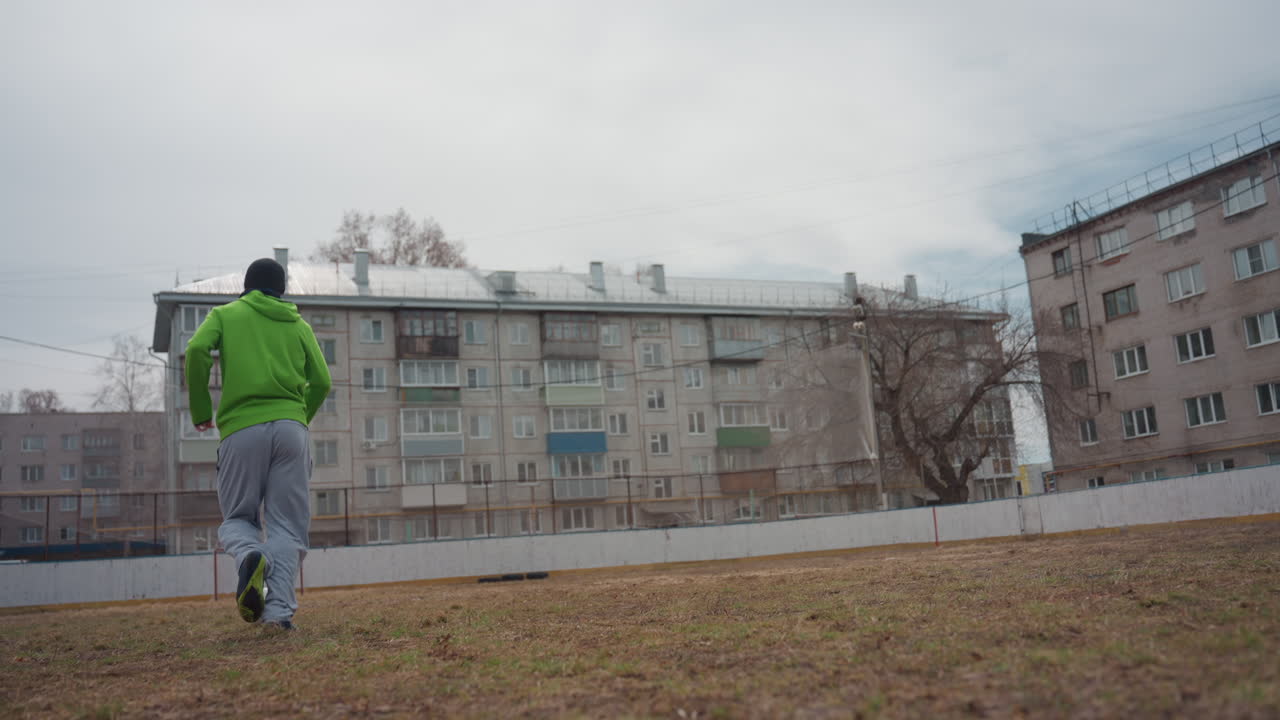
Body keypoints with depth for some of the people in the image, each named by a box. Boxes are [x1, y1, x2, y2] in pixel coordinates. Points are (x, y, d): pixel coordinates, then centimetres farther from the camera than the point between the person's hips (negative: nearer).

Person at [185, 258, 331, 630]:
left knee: (236, 519, 11)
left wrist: (201, 411, 5)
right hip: (291, 428, 1)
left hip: (240, 429, -1)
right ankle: (279, 609, -14)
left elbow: (197, 351, -4)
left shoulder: (225, 315, 15)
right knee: (287, 525, 2)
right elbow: (321, 382, 11)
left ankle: (250, 556, -23)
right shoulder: (299, 326, 19)